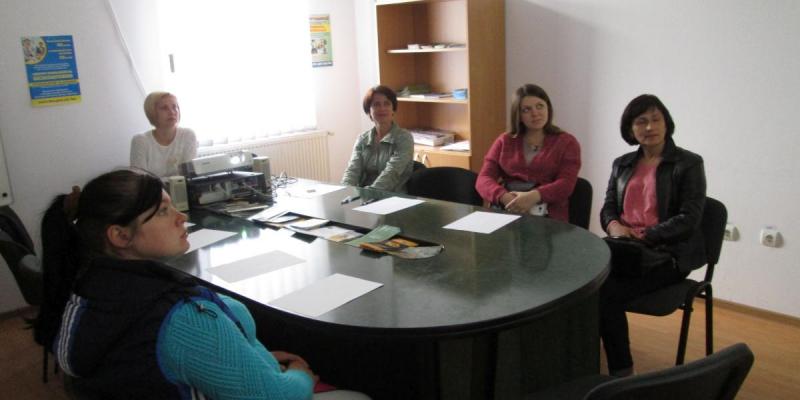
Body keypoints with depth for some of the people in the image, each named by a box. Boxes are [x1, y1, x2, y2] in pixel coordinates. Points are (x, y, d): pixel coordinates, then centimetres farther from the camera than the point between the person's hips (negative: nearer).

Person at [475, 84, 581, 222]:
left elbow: (566, 184, -2)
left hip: (547, 217, -2)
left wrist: (533, 196, -21)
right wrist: (505, 198, -14)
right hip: (505, 211, 2)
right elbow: (484, 179, 8)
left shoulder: (567, 143, 11)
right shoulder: (504, 141, 18)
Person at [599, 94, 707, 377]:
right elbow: (608, 208, 13)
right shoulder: (622, 164, 15)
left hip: (668, 253, -4)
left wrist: (642, 235, -20)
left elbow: (689, 219, -10)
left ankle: (621, 372, -10)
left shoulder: (689, 163, -1)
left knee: (608, 292, -28)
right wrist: (614, 226, -12)